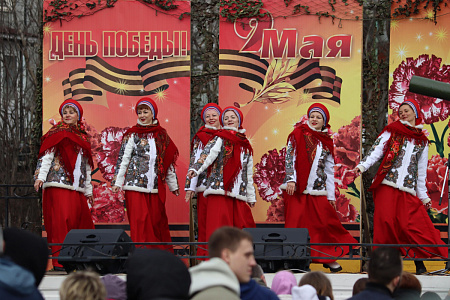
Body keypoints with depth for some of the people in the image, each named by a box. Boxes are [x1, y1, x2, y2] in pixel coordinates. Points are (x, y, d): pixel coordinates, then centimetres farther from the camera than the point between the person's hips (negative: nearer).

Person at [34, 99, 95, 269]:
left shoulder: (82, 137, 21)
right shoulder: (57, 134, 4)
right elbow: (46, 156, -5)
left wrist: (88, 190, 24)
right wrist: (40, 177, -18)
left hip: (76, 187, 6)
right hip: (58, 184, -6)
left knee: (82, 221, -1)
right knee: (61, 221, -12)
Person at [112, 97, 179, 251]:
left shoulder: (161, 135, 13)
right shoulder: (132, 134, 4)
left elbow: (168, 162, 17)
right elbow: (123, 158, 0)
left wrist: (173, 185, 19)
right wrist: (117, 182, -8)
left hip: (155, 186, 3)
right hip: (135, 185, -3)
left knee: (157, 220, 2)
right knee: (139, 221, -7)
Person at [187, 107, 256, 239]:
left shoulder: (245, 145, 19)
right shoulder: (220, 139, 6)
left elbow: (249, 173, 24)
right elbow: (208, 155, -13)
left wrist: (251, 197, 23)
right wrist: (195, 169, -32)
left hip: (238, 195, 5)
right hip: (219, 191, -4)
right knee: (218, 230, -13)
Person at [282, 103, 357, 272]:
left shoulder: (326, 141, 15)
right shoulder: (298, 134, 6)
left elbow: (329, 170, 17)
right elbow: (289, 156, -2)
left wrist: (331, 195, 13)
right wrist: (291, 179, -14)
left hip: (318, 189, 3)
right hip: (297, 188, -3)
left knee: (325, 222, -4)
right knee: (297, 224, -6)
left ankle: (328, 257, 6)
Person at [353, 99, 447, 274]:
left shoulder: (422, 141, 19)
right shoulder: (392, 130, 13)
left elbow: (421, 170, 21)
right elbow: (377, 150, 1)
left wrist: (423, 195, 19)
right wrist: (362, 166, -15)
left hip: (408, 190, 1)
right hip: (387, 185, -1)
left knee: (410, 224, -11)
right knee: (385, 221, -14)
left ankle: (420, 264, -3)